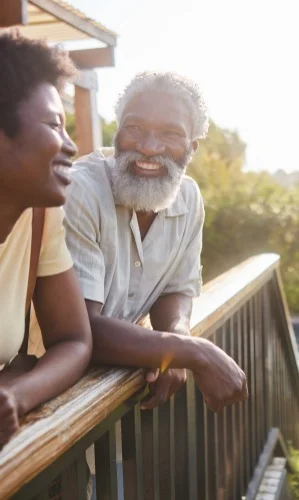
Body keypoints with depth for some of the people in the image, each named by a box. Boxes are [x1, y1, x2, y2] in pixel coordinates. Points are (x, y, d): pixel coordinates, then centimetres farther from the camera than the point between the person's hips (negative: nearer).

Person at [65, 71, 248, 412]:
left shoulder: (189, 198, -4)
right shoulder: (78, 192, -23)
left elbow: (177, 290, 6)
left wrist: (176, 340, -16)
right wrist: (193, 352, -27)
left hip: (122, 368, 6)